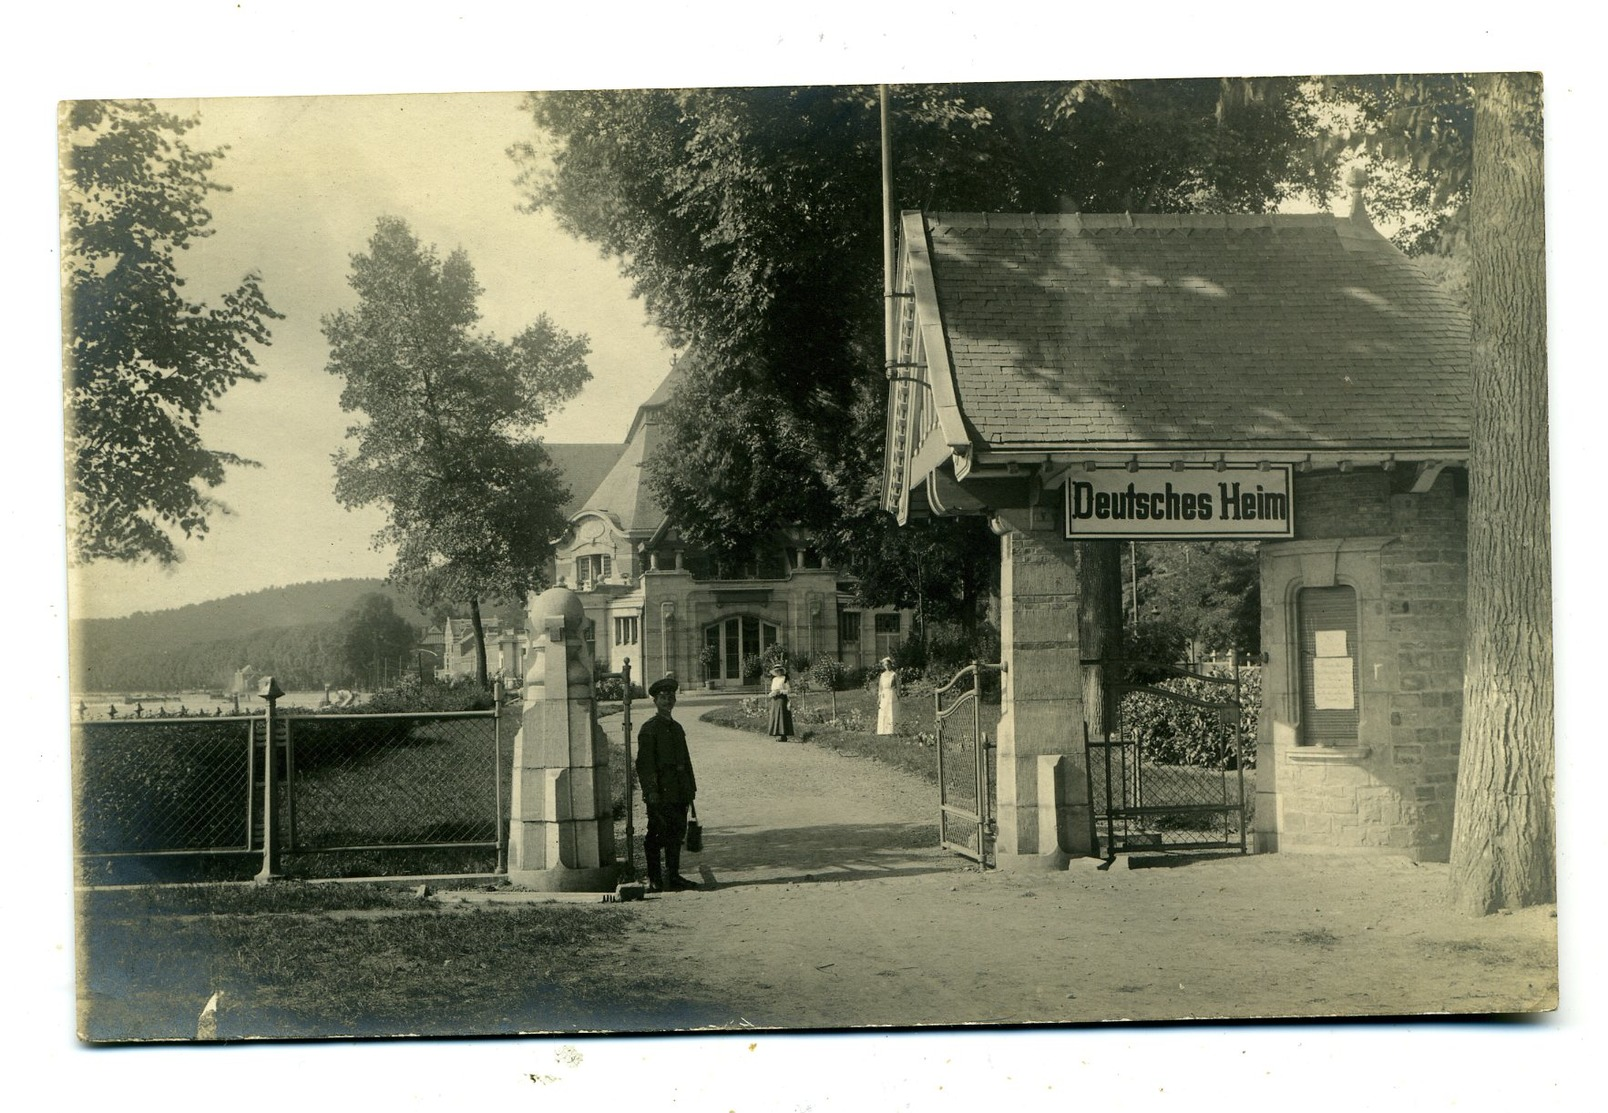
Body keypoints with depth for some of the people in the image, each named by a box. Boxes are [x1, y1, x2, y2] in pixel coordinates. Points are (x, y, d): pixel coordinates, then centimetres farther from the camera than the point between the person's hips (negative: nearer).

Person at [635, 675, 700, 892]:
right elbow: (644, 763, -11)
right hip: (660, 794, -7)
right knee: (656, 837, -4)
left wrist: (691, 787, 16)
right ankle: (654, 881, 1)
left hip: (679, 793, 7)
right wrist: (651, 791, -17)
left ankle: (673, 877, 17)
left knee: (676, 834, 10)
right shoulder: (649, 729, -6)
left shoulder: (677, 728, 17)